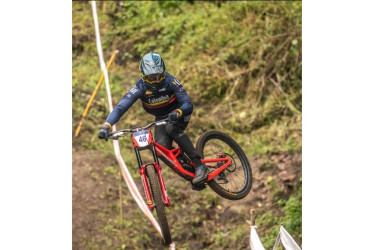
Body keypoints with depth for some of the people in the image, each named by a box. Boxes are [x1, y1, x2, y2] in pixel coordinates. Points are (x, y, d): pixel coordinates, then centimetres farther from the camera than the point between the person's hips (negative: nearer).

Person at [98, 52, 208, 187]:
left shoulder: (170, 81, -26)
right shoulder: (140, 87, -22)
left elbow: (188, 105, -30)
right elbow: (120, 107, -28)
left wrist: (178, 112, -53)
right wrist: (106, 126, -44)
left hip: (178, 114, -3)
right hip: (161, 119, 3)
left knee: (171, 129, -36)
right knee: (162, 148, -24)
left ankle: (199, 165, -32)